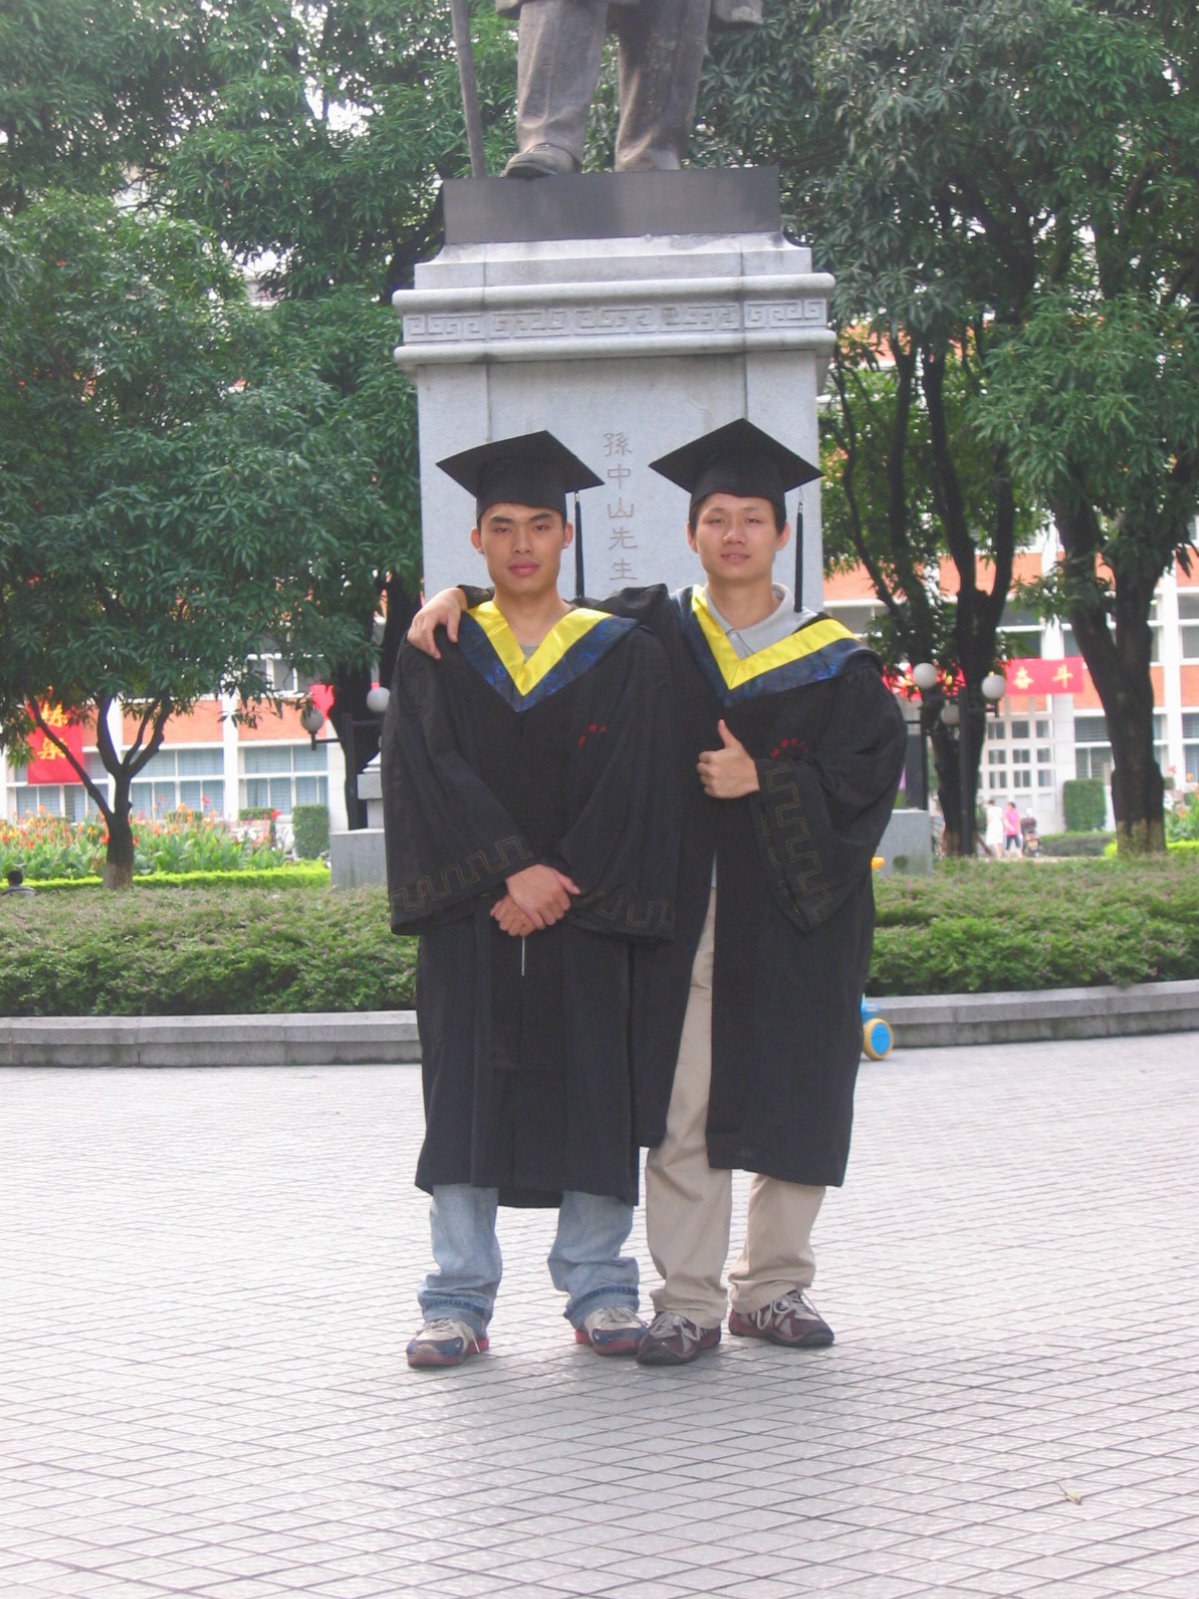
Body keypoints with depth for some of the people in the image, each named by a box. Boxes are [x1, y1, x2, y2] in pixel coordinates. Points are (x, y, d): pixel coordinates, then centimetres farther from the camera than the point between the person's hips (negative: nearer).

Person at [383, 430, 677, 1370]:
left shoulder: (624, 657, 7)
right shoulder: (438, 657, 9)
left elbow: (631, 789, -2)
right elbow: (431, 775, -3)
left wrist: (560, 881, -13)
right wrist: (510, 873, -16)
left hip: (586, 917, 0)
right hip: (469, 917, 0)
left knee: (591, 1092, 0)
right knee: (466, 1099, -1)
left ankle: (599, 1291, 10)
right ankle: (460, 1301, 4)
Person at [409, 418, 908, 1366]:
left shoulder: (833, 661, 7)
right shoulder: (651, 636, 9)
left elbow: (874, 768, -1)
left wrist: (765, 782, -11)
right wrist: (460, 598, 0)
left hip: (795, 916, 1)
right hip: (684, 919, 0)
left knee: (795, 1104, 5)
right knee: (682, 1110, -5)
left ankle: (773, 1287, 19)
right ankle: (689, 1302, 1)